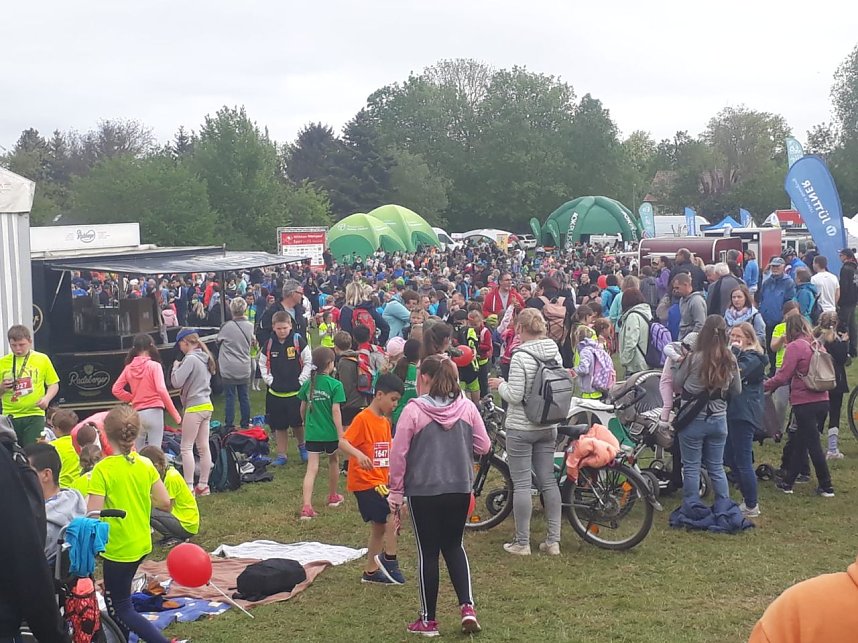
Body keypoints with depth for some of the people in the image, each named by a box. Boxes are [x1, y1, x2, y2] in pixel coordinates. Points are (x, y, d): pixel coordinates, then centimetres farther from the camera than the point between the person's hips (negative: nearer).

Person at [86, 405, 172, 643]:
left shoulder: (102, 469, -18)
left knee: (120, 609, 7)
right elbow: (165, 503, -1)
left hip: (117, 549, -6)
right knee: (117, 597, 25)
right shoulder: (145, 465, -3)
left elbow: (92, 515, -22)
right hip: (141, 543, 6)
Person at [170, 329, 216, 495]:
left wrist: (175, 367, 0)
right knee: (203, 447, 11)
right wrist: (180, 367, 10)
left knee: (186, 447, -3)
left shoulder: (190, 359, -15)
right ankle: (203, 485, 16)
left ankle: (189, 487, -5)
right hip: (206, 406, 9)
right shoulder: (205, 358, 11)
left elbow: (177, 382, -18)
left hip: (194, 407, -9)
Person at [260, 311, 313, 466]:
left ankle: (302, 446, 28)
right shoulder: (269, 344, 2)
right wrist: (270, 380, 1)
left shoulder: (298, 341, -7)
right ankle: (281, 455, 20)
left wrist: (301, 381, -9)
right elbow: (263, 364, 12)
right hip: (275, 393, 3)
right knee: (279, 426, 9)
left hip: (296, 391, -3)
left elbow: (309, 362, -3)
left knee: (297, 423, 0)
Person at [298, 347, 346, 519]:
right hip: (330, 433, -2)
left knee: (312, 468, -1)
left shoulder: (308, 384, 0)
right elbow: (336, 411, -16)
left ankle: (306, 506, -16)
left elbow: (303, 408, 10)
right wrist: (341, 436, -14)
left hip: (312, 433, 2)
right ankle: (333, 497, 40)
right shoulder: (335, 385, -13)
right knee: (333, 461, 23)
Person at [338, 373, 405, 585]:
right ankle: (389, 559, -8)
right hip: (364, 481, -9)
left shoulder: (385, 422, 12)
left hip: (379, 481, 9)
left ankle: (371, 571, 25)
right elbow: (342, 442, -24)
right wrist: (358, 455, -40)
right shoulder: (363, 418, -14)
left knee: (380, 526, 13)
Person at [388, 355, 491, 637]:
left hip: (423, 492, -3)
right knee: (454, 546, 20)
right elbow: (483, 446, 3)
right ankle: (467, 607, 5)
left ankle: (428, 620, 16)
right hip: (460, 489, 3)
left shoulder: (414, 410, -13)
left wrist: (396, 491, 1)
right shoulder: (467, 407, -2)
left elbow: (398, 454, -11)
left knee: (428, 552, 8)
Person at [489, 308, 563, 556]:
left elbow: (514, 396, -20)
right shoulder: (555, 354, 2)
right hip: (548, 427, 6)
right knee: (548, 481, 11)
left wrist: (499, 385, -1)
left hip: (521, 428, -6)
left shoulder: (521, 357, -18)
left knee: (521, 485, 1)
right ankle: (553, 540, 15)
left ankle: (522, 542, 8)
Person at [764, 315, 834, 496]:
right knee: (801, 442, 15)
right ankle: (788, 482, 23)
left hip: (804, 402, -7)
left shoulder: (794, 347, -12)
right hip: (822, 400, 7)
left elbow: (782, 376, -16)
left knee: (813, 444, 0)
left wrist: (764, 385, -1)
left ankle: (826, 487, 4)